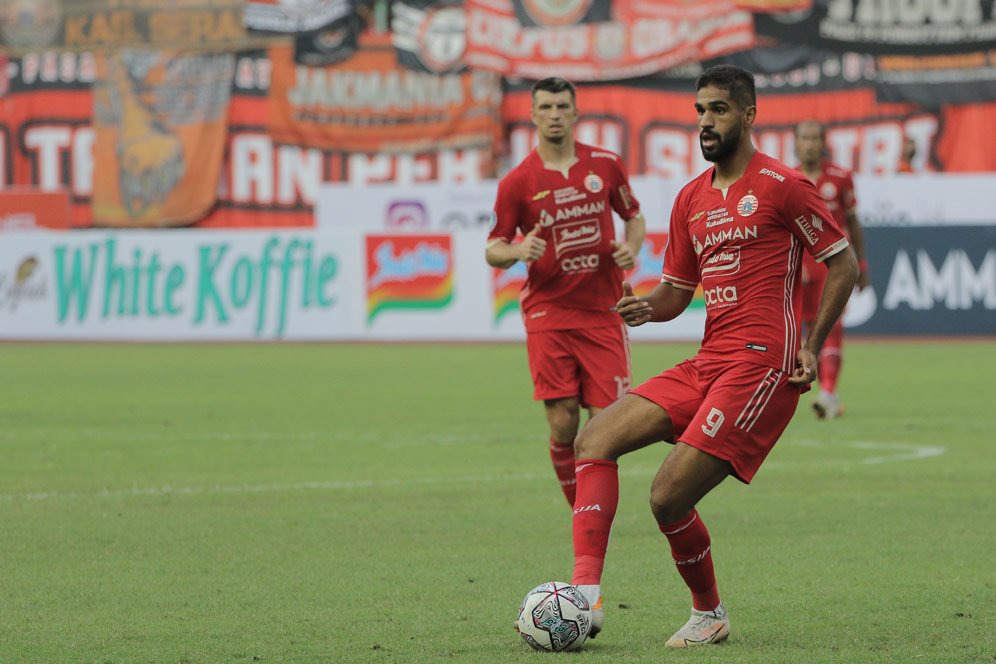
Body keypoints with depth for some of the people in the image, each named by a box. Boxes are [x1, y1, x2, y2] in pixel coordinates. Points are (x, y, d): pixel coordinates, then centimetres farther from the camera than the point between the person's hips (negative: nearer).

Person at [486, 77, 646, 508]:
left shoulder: (606, 165, 5)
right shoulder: (517, 182, 0)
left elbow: (634, 216, 20)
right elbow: (492, 250, 4)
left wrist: (632, 246, -1)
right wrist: (517, 251, -18)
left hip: (603, 312, 1)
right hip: (547, 314, -1)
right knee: (563, 422, -10)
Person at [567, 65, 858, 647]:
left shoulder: (781, 185, -5)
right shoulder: (692, 199, 18)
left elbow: (844, 263, -1)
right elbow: (677, 291, 22)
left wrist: (812, 346, -7)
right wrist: (646, 307, -2)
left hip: (761, 364, -8)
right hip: (707, 364, 8)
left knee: (669, 497, -15)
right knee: (596, 438, -7)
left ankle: (710, 615, 9)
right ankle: (585, 595, -16)